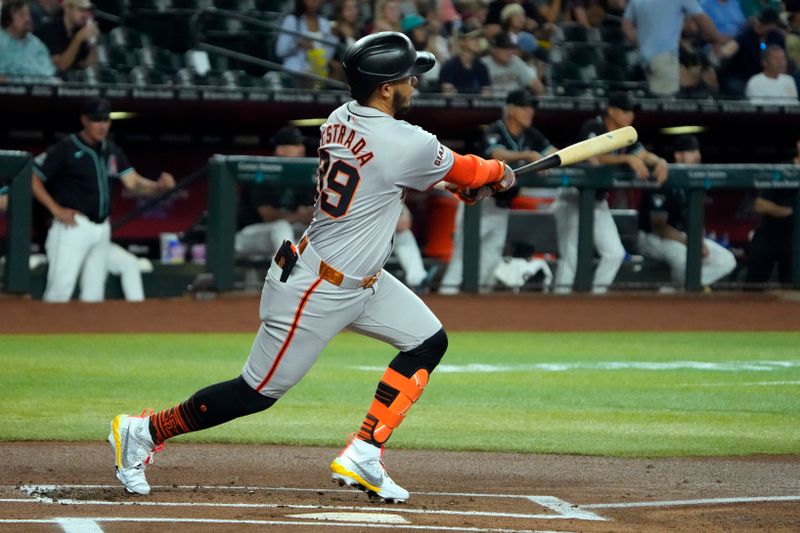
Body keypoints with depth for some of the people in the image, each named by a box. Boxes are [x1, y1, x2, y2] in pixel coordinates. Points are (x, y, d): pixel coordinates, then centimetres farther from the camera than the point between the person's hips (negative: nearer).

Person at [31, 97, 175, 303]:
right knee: (60, 291, -13)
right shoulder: (65, 148, -9)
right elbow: (32, 178, -10)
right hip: (73, 227, -7)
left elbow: (133, 182, 5)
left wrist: (159, 186, -15)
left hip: (102, 229, 7)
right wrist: (56, 209, -15)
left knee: (94, 293, 12)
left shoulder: (112, 152, 11)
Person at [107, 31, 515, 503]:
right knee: (258, 392, 2)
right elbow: (463, 172, -3)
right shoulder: (406, 145, -24)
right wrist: (499, 173, 18)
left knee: (429, 342, 9)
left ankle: (362, 458, 7)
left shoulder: (340, 121, 1)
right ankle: (144, 432, 16)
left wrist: (460, 180, 14)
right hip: (317, 293, -9)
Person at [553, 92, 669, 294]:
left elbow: (645, 155, 3)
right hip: (574, 200, -7)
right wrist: (628, 159, -37)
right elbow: (596, 158, -31)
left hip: (598, 203, 7)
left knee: (615, 253, 2)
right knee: (571, 255, -11)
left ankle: (598, 293, 10)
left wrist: (659, 162, -19)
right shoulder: (593, 128, -17)